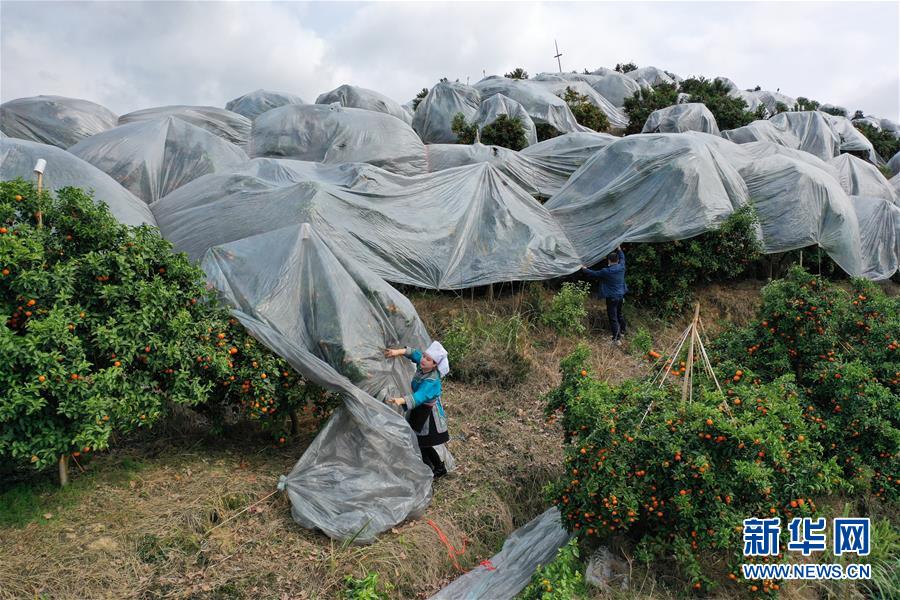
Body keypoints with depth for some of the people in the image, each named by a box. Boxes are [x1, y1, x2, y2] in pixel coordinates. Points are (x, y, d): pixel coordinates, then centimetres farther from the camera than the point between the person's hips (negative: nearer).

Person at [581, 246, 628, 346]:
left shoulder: (606, 272, -20)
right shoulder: (621, 267, -4)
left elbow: (594, 274, -8)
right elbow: (622, 258, 19)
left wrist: (584, 269, 8)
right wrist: (619, 249, 35)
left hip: (612, 297, -7)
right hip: (621, 296, 7)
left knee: (613, 318, -2)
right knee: (620, 314, 26)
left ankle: (617, 339, -1)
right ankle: (622, 332, 41)